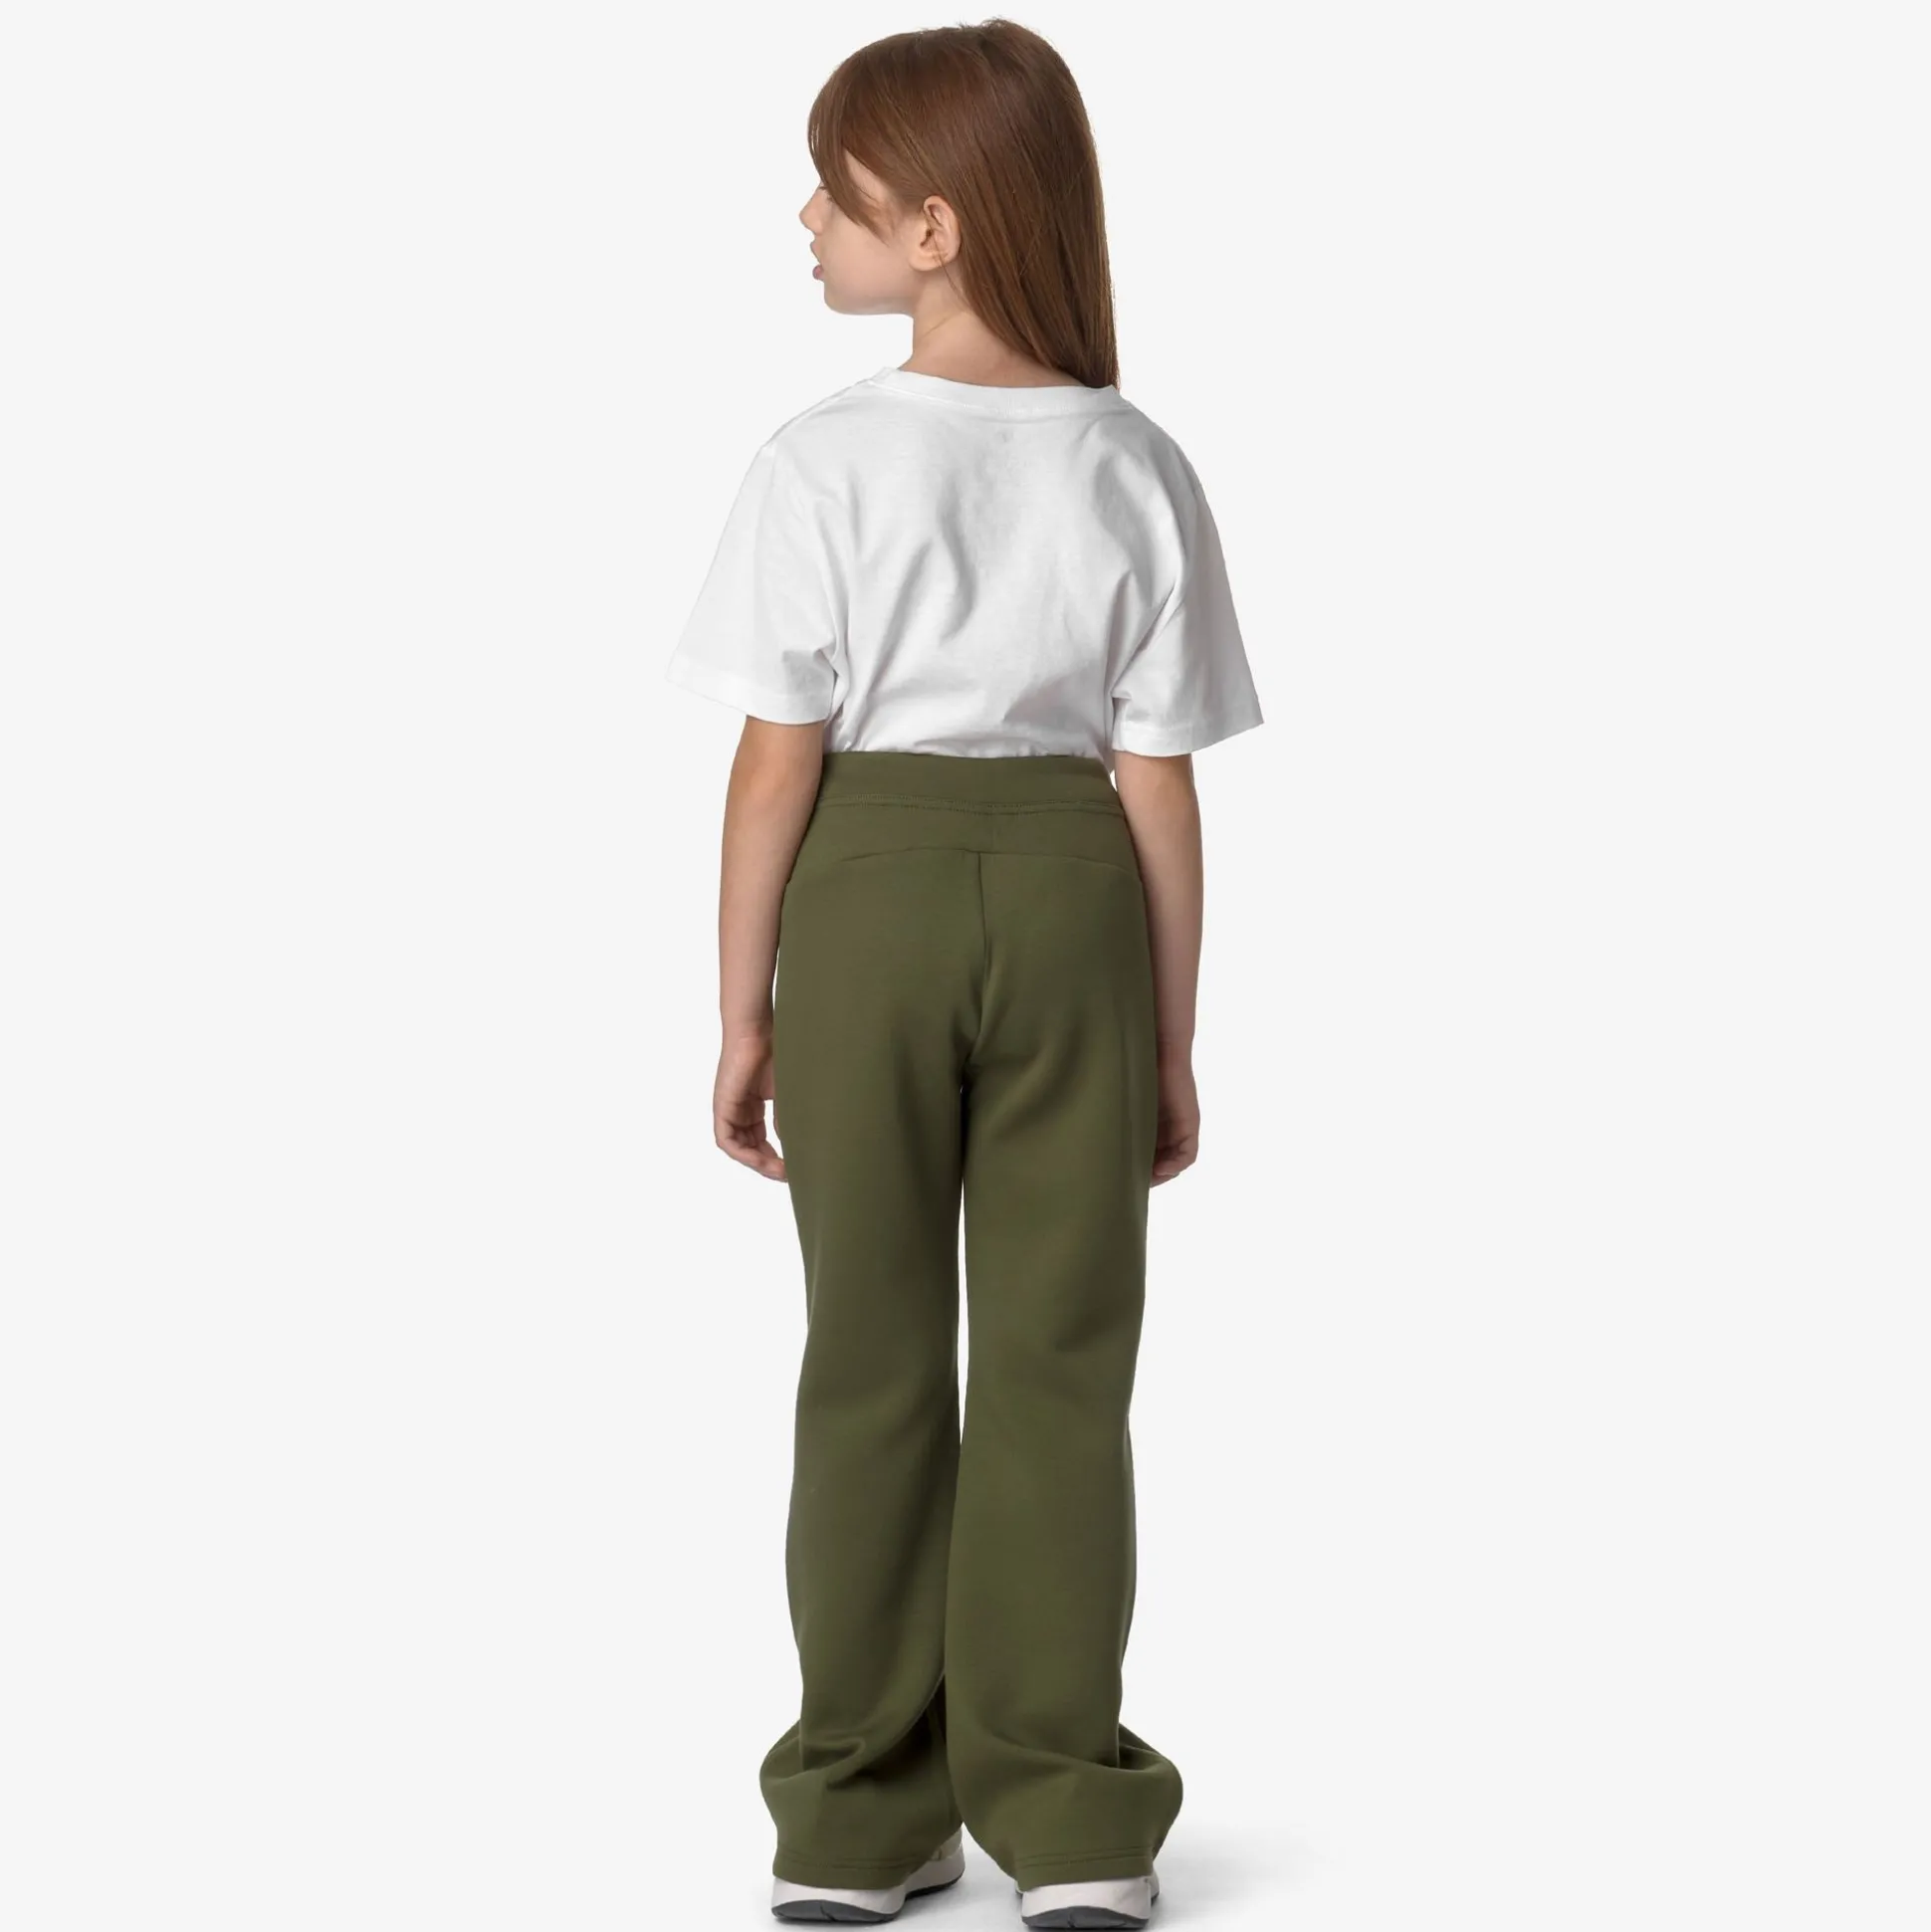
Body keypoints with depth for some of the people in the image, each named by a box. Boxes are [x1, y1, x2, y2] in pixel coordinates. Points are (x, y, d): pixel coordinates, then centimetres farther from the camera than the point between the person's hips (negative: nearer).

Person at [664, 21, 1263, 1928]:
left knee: (872, 1357, 10)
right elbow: (1159, 784, -4)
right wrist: (1172, 1041, 5)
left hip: (870, 888, -1)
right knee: (1058, 1359, 7)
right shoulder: (1136, 469, -5)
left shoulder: (822, 464, -11)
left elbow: (778, 758, -9)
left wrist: (744, 1008, 1)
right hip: (1070, 900, 1)